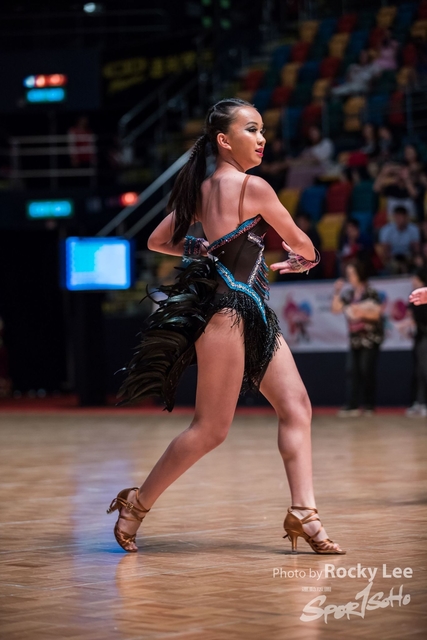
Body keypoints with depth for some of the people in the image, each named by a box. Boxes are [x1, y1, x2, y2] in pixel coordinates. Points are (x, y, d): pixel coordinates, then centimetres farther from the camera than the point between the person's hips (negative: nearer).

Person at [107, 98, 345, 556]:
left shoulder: (202, 188, 13)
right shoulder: (252, 186, -11)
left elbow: (158, 241, 21)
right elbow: (300, 244, 2)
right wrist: (304, 260, 25)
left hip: (253, 312, 10)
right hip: (227, 309, -10)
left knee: (296, 406, 3)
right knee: (211, 428, -4)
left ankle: (303, 513, -1)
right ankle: (137, 505, 9)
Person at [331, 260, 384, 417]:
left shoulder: (370, 293, -7)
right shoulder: (348, 294, 10)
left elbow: (376, 313, -11)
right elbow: (335, 309, 8)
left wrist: (362, 312, -24)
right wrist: (337, 293, -2)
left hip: (370, 338, -6)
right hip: (355, 339, 6)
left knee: (367, 371, -4)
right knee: (351, 371, -4)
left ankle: (369, 405, 5)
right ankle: (352, 405, -7)